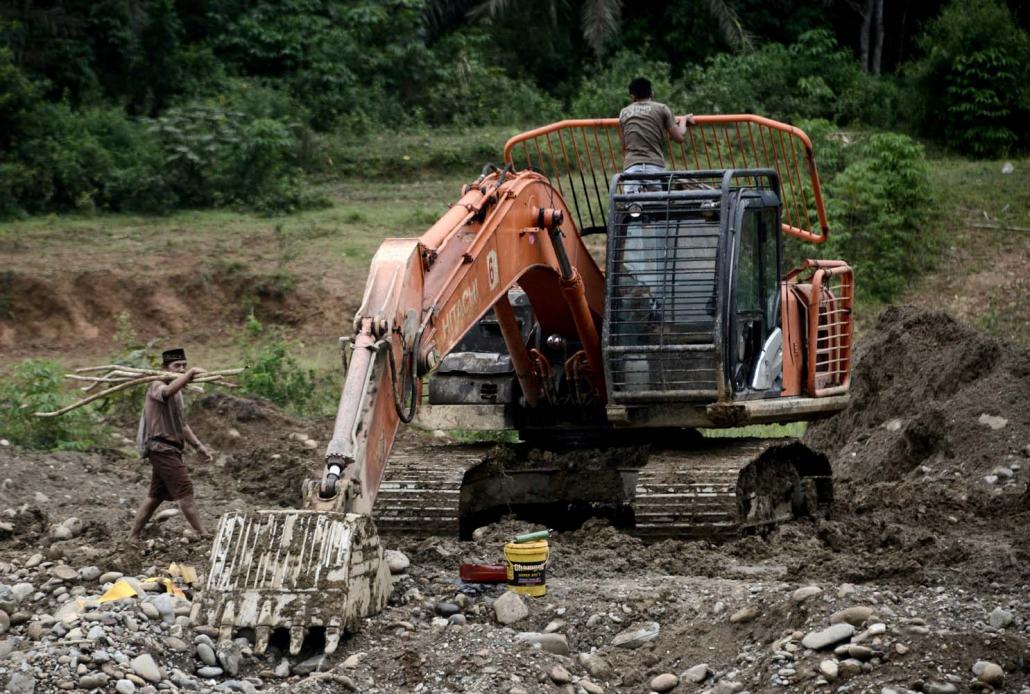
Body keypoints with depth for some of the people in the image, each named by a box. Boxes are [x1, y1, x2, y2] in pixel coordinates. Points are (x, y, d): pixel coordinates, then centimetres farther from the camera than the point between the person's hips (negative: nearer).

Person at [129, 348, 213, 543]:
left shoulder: (177, 391, 18)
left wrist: (198, 446, 17)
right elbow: (168, 391, -38)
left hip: (170, 449, 10)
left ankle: (133, 536, 18)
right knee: (184, 489, -13)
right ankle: (202, 535, -16)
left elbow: (181, 424, 24)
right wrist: (190, 373, -49)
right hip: (161, 447, -10)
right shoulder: (157, 386, -11)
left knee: (156, 494, 12)